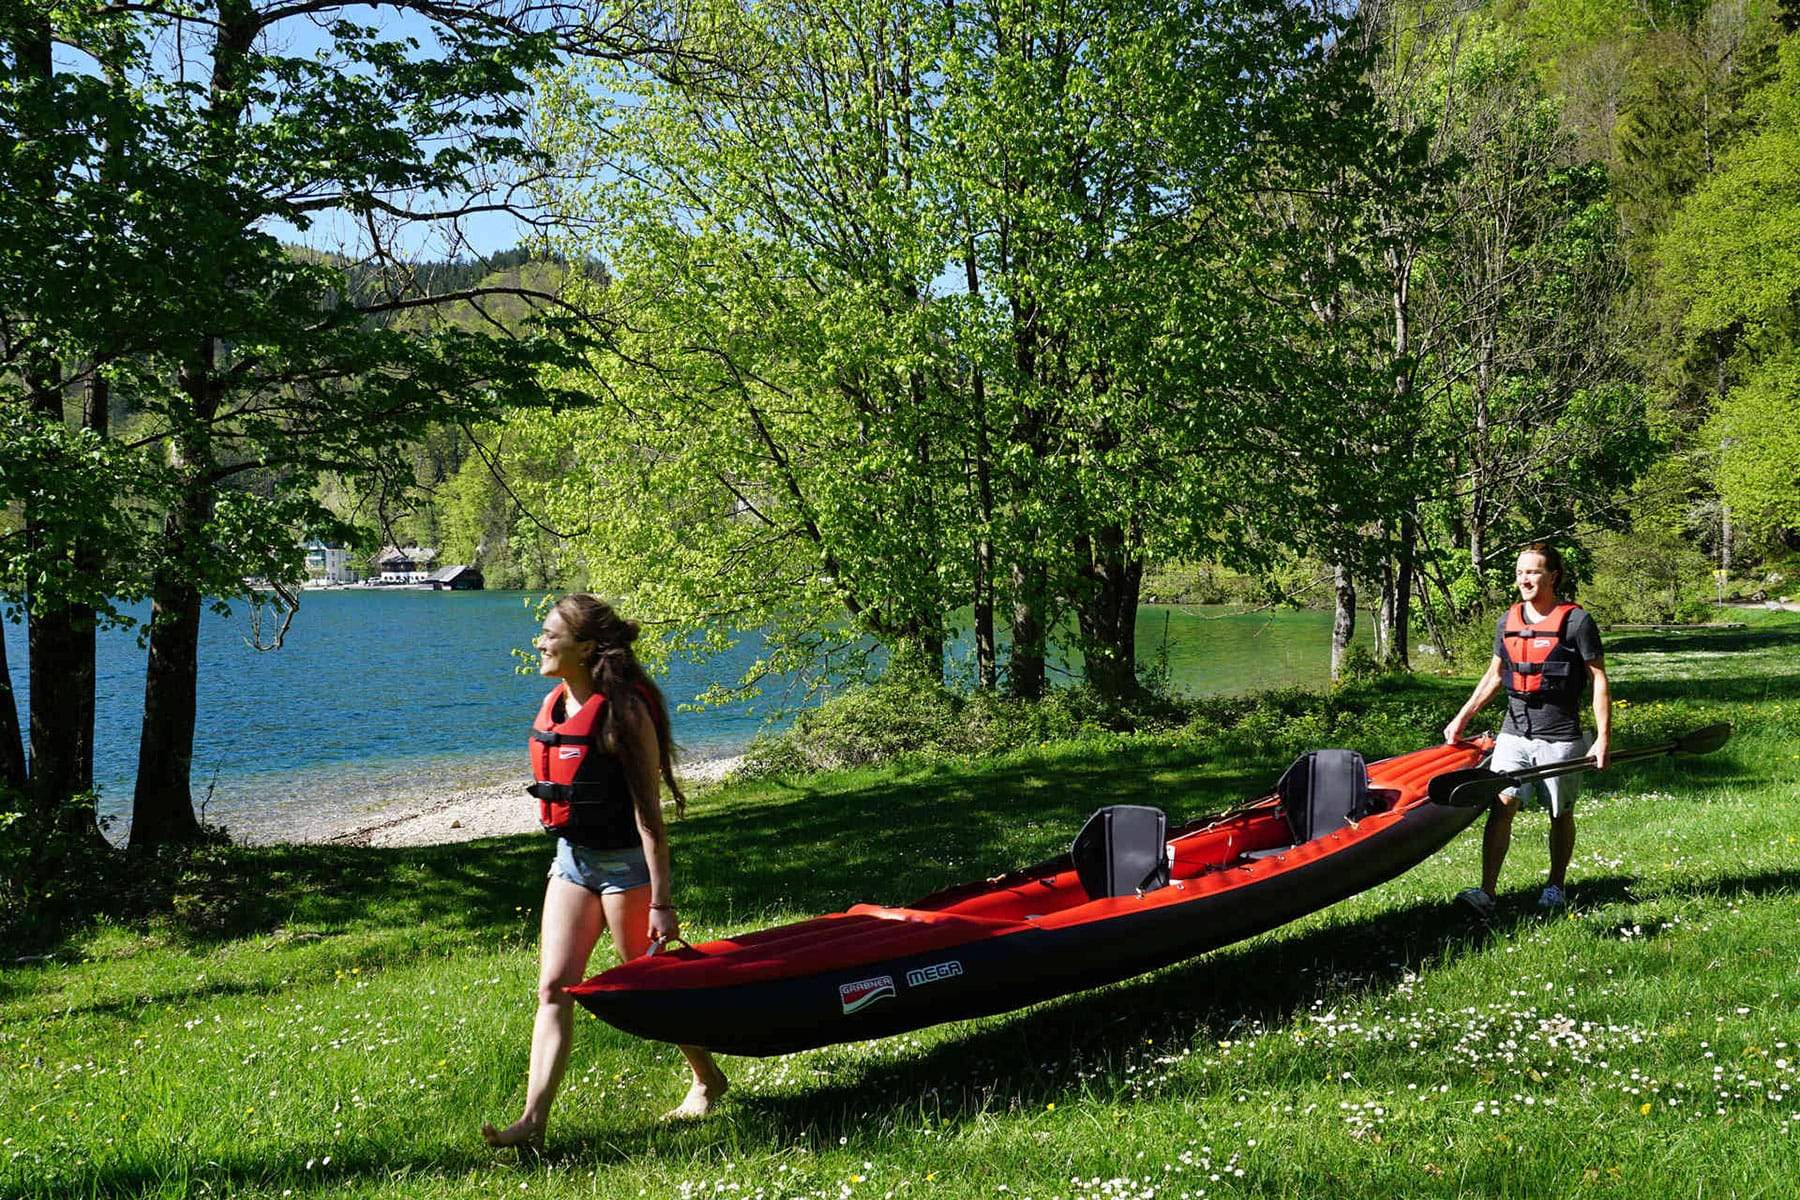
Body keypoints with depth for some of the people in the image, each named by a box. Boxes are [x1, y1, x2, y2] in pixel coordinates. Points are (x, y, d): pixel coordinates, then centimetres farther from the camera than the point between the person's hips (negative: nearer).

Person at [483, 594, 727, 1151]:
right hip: (571, 858, 8)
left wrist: (661, 902, -20)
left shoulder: (623, 712, -19)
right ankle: (533, 1119, 0)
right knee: (553, 989, 0)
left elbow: (648, 813, -20)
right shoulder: (555, 704, 4)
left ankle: (707, 1080, 29)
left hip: (624, 862, -7)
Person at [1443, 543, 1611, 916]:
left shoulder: (1576, 622, -7)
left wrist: (1603, 738, -10)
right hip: (1514, 732, 4)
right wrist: (1462, 718, 13)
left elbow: (1599, 682, -5)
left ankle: (1556, 887, 26)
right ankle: (1486, 892, -13)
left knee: (1561, 814, 10)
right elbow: (1494, 676, 19)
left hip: (1561, 738, -3)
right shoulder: (1508, 623, 7)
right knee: (1500, 806, -9)